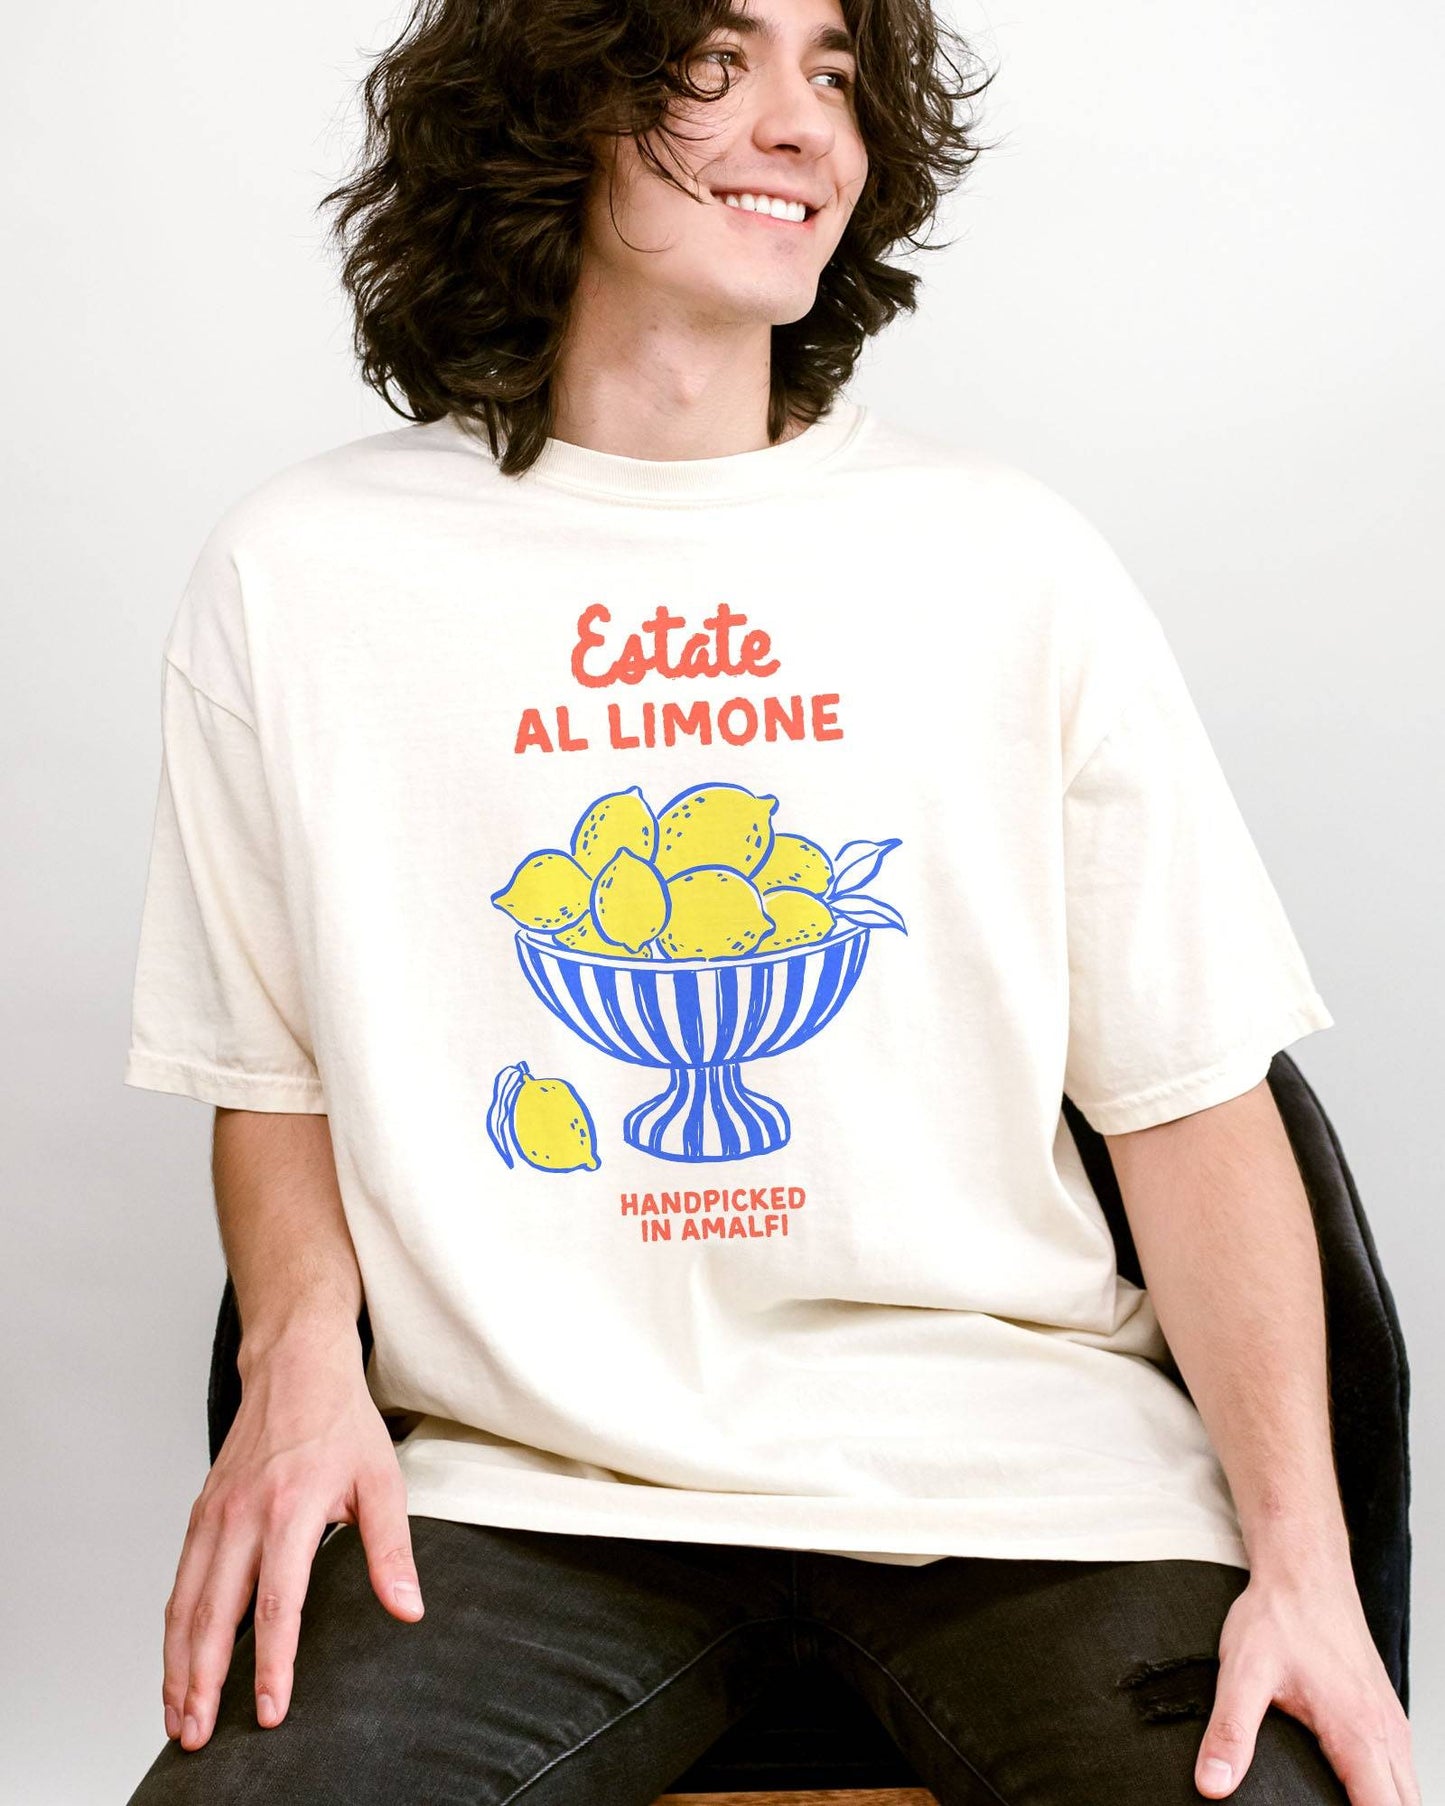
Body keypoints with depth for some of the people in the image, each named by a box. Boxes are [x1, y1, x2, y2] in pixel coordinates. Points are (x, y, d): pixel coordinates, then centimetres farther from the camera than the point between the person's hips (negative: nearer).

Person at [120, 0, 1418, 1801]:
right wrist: (303, 1348, -9)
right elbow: (276, 1076, 12)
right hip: (530, 1480, 0)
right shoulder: (297, 574, 4)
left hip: (1008, 1447, 1)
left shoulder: (1017, 561, 3)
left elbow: (1192, 1099, 2)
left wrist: (1303, 1557, -9)